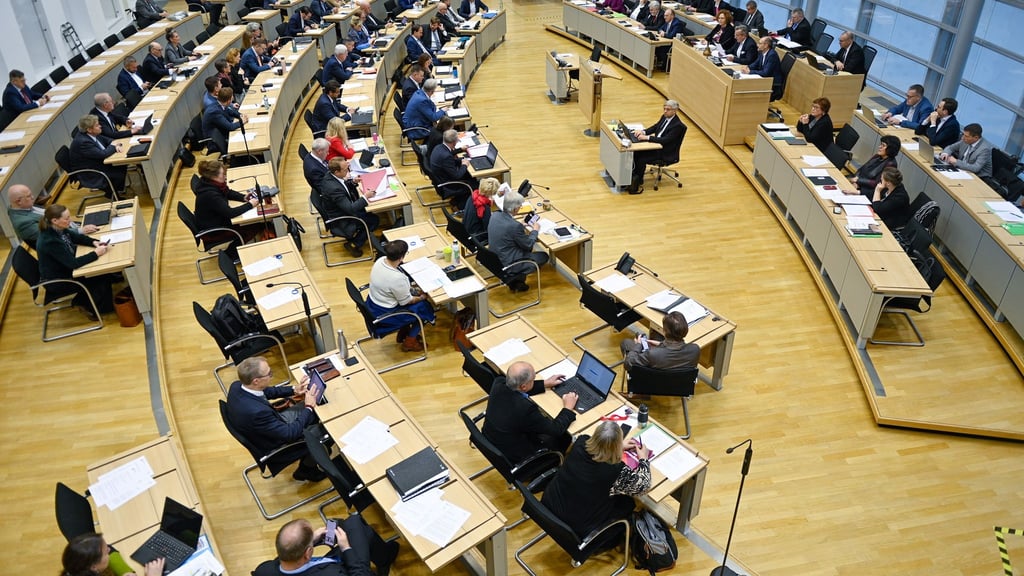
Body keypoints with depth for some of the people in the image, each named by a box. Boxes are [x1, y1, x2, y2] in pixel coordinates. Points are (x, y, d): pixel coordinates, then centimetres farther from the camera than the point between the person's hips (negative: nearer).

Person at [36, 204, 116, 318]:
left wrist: (94, 242, -11)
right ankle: (88, 307, 17)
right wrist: (96, 253, -28)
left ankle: (82, 301, 16)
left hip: (65, 269, 8)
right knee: (101, 278, -6)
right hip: (57, 282, -8)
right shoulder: (50, 241, -34)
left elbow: (77, 237, 7)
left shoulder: (58, 229, -10)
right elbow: (73, 263, -33)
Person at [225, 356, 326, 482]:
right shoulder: (256, 411, -41)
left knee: (315, 408, 11)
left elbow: (265, 391, 5)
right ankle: (307, 469, 27)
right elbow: (290, 434, -29)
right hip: (275, 446, -7)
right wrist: (309, 408, -18)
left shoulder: (237, 386, -17)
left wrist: (293, 390, -3)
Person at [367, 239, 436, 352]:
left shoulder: (380, 260, -12)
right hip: (384, 315, -8)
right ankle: (410, 342, 24)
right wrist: (421, 297, 0)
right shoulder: (397, 279, -35)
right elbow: (406, 301, -18)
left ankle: (403, 333, 36)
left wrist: (410, 287, 7)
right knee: (424, 307, 8)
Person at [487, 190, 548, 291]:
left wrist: (523, 227, 11)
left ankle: (515, 279, 21)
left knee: (527, 248, 26)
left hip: (494, 259, 8)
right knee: (544, 256, 10)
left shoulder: (495, 216, -7)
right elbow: (528, 244, -13)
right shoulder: (515, 226, -29)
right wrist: (535, 230, 4)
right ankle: (517, 279, 12)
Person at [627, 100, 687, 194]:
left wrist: (647, 137, -32)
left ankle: (637, 184, -6)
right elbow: (655, 127, 15)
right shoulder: (664, 117, 5)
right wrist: (643, 132, -6)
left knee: (641, 159, -22)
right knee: (635, 152, -12)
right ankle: (633, 176, -2)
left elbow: (665, 140, -28)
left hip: (665, 152, -8)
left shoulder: (678, 125, -21)